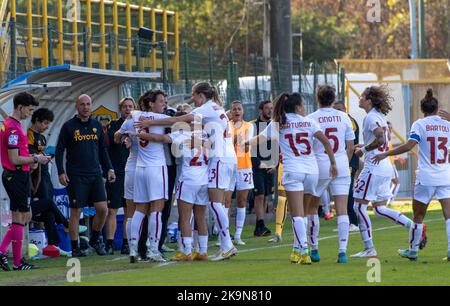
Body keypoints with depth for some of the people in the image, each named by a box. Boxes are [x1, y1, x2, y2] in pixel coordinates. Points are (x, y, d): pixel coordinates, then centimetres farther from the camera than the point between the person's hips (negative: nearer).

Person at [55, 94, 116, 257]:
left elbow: (103, 150, 18)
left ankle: (94, 239, 18)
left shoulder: (97, 125, 11)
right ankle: (75, 248, 6)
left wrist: (109, 169, 9)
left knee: (103, 208, -4)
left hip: (95, 174, 4)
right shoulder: (68, 126, 0)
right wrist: (61, 172, -8)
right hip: (76, 176, -4)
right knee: (76, 212, -2)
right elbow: (59, 151, 0)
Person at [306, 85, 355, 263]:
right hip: (341, 167, 2)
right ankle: (342, 250, -10)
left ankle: (314, 249, 16)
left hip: (319, 168, -2)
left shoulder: (311, 119, -5)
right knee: (342, 210, -1)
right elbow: (350, 146, 6)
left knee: (311, 208, 15)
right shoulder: (343, 117, 3)